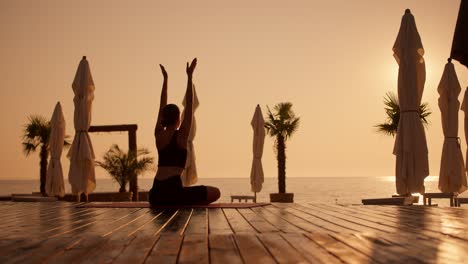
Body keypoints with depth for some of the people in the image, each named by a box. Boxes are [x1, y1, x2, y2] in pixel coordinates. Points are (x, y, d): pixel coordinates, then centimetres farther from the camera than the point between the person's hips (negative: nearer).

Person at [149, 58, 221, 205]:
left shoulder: (159, 134, 9)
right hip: (172, 191, -6)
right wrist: (189, 76, 5)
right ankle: (187, 205, -5)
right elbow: (189, 105, 2)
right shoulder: (181, 135, -3)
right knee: (215, 193, 9)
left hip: (156, 195, 6)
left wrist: (165, 79, 25)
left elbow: (162, 107, 18)